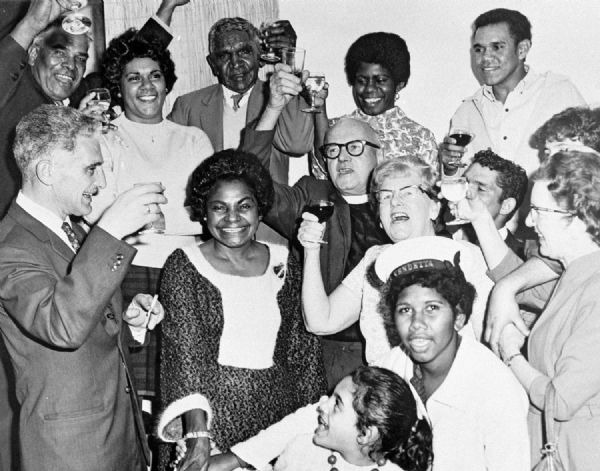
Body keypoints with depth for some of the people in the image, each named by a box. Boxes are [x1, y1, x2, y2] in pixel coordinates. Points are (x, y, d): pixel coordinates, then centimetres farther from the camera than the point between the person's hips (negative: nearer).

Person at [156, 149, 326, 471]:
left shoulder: (282, 263, 6)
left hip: (278, 413, 3)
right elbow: (184, 350, -12)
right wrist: (197, 432, -21)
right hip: (213, 412, -3)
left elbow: (303, 346, 7)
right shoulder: (184, 265, -4)